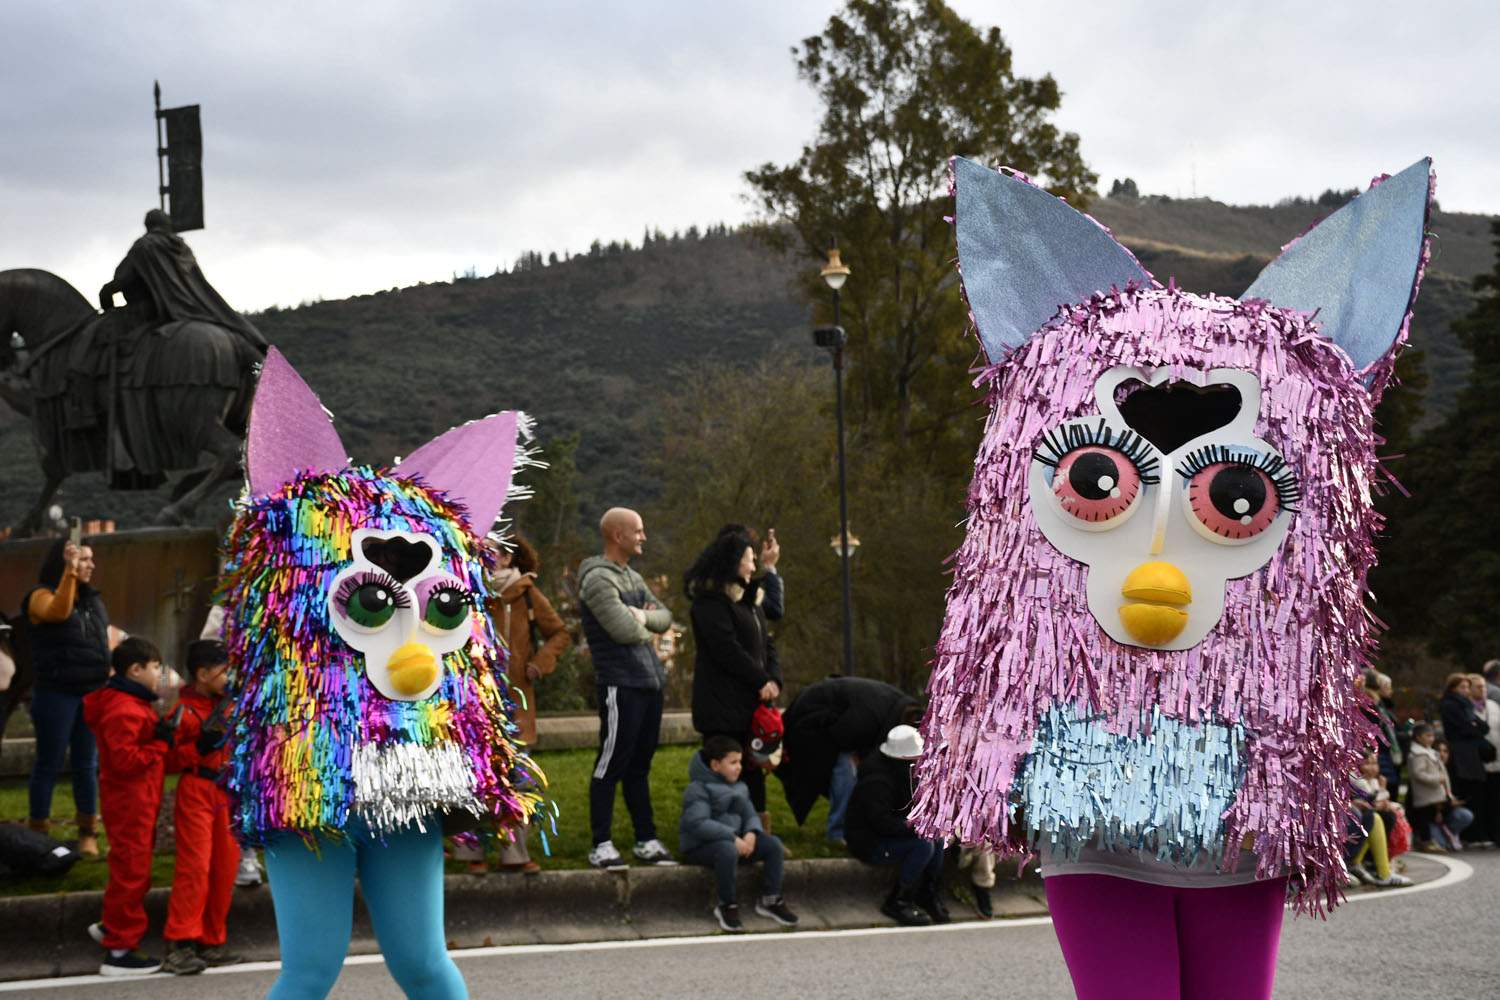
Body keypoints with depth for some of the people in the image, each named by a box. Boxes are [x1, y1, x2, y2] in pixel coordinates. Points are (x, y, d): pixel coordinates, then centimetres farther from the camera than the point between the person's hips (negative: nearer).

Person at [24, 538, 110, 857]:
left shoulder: (93, 599, 14)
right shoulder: (42, 595, -5)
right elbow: (58, 612, -28)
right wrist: (70, 572, -32)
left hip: (92, 693, 6)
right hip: (57, 694, -6)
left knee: (87, 764, 9)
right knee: (50, 764, 0)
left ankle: (88, 833, 16)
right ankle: (38, 833, 6)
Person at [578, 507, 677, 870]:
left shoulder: (632, 577, 17)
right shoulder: (598, 578, -12)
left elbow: (664, 618, 15)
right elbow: (626, 630, -20)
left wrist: (642, 616, -5)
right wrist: (641, 620, 1)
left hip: (649, 682, 9)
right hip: (621, 685, -9)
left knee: (639, 767, 14)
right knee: (611, 765, -4)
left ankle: (646, 840, 20)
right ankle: (601, 846, 1)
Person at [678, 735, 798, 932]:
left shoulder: (739, 787, 14)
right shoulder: (697, 789, -12)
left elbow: (750, 815, 11)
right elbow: (698, 823, -25)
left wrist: (751, 833, -14)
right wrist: (733, 838, -29)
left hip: (732, 840, 7)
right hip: (700, 847, -7)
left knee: (773, 843, -10)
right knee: (728, 850, -39)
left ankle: (770, 899, 0)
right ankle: (727, 906, -22)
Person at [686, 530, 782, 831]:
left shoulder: (748, 600, 19)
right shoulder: (710, 602, -10)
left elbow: (767, 644, 16)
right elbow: (727, 649, -17)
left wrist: (774, 679, -1)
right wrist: (761, 681, -13)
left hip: (752, 702, 9)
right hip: (723, 703, -9)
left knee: (753, 772, 10)